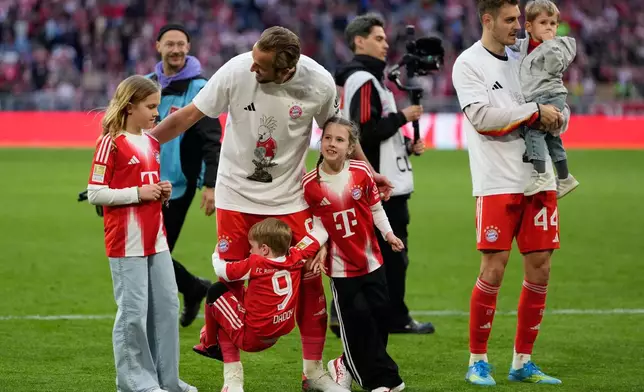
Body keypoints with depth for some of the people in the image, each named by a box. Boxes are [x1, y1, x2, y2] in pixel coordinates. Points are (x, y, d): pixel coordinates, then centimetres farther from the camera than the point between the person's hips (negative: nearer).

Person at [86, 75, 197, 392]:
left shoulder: (152, 142, 14)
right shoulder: (111, 143, -10)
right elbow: (95, 193, -13)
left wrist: (161, 192, 5)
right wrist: (138, 193, -17)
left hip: (156, 239, 8)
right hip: (127, 243, -8)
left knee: (167, 306, 10)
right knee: (133, 311, -4)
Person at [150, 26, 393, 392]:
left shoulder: (319, 83, -15)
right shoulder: (236, 71, -20)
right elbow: (189, 115, -10)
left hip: (289, 197, 1)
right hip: (236, 194, -1)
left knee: (309, 279, 1)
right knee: (231, 282, 0)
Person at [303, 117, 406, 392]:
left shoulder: (361, 173, -7)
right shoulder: (310, 184, -11)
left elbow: (375, 207, 5)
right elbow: (317, 221, -2)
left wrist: (388, 233, -5)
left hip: (371, 259, 3)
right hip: (341, 265, -3)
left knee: (380, 313, 6)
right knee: (357, 318, -5)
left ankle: (349, 366, 26)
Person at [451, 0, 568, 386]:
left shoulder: (523, 61, 15)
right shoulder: (469, 64, -4)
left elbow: (560, 114, 18)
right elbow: (481, 115, -18)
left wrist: (555, 117, -6)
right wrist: (534, 111, -15)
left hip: (538, 178, 6)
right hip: (497, 183, -6)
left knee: (540, 269, 4)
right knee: (494, 270, -7)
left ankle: (523, 362, 14)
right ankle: (478, 361, 5)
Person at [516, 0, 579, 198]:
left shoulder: (556, 45, -4)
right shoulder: (524, 46, 15)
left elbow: (554, 66, -20)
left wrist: (549, 42, -16)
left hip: (551, 96, -8)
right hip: (534, 100, 8)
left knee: (533, 130, -24)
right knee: (551, 139, 16)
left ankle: (541, 174, -29)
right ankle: (564, 178, 28)